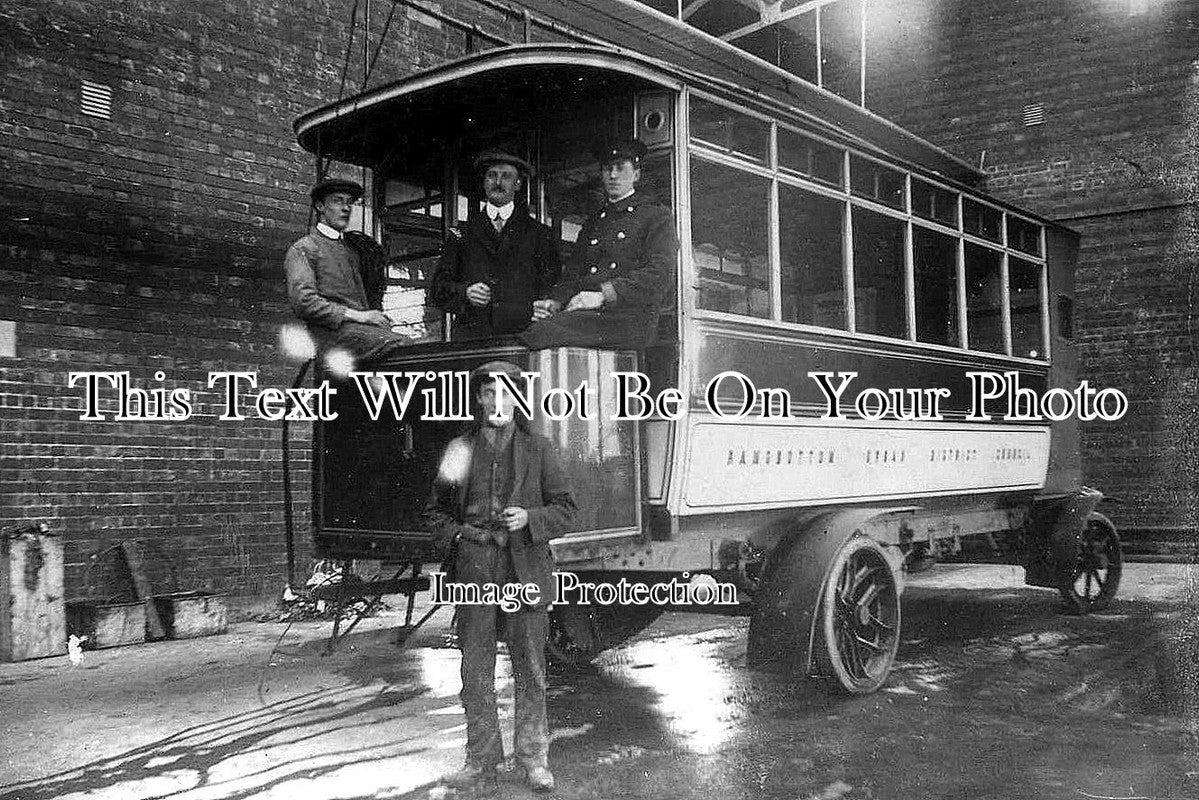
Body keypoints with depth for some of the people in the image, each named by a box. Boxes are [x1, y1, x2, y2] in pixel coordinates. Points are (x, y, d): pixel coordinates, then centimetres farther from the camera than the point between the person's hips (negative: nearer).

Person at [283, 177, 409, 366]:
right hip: (333, 330, -7)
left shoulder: (353, 248, 29)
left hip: (362, 327, 7)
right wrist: (356, 315, -13)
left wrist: (376, 316, 9)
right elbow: (303, 302, -7)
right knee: (401, 345, -34)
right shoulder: (302, 249, 8)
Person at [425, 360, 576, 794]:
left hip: (526, 567, -1)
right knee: (475, 672, 5)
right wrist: (455, 534, -2)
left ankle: (534, 758, 20)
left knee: (530, 669, 6)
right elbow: (437, 509, 16)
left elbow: (564, 506, 7)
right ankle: (481, 762, 18)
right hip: (474, 568, 1)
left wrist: (529, 519, -10)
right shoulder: (460, 449, 9)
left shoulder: (538, 448, 6)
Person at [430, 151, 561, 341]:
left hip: (521, 334, 0)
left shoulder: (539, 234, 16)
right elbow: (439, 289, 12)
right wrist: (465, 293, -6)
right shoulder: (461, 234, 18)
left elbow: (554, 286, 15)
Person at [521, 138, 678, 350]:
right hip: (587, 314, 5)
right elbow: (572, 276, 23)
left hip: (629, 318, -5)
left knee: (541, 332, -34)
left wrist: (603, 295, -17)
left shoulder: (657, 216, 12)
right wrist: (553, 303, -2)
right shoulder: (591, 224, 29)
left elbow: (659, 275, -4)